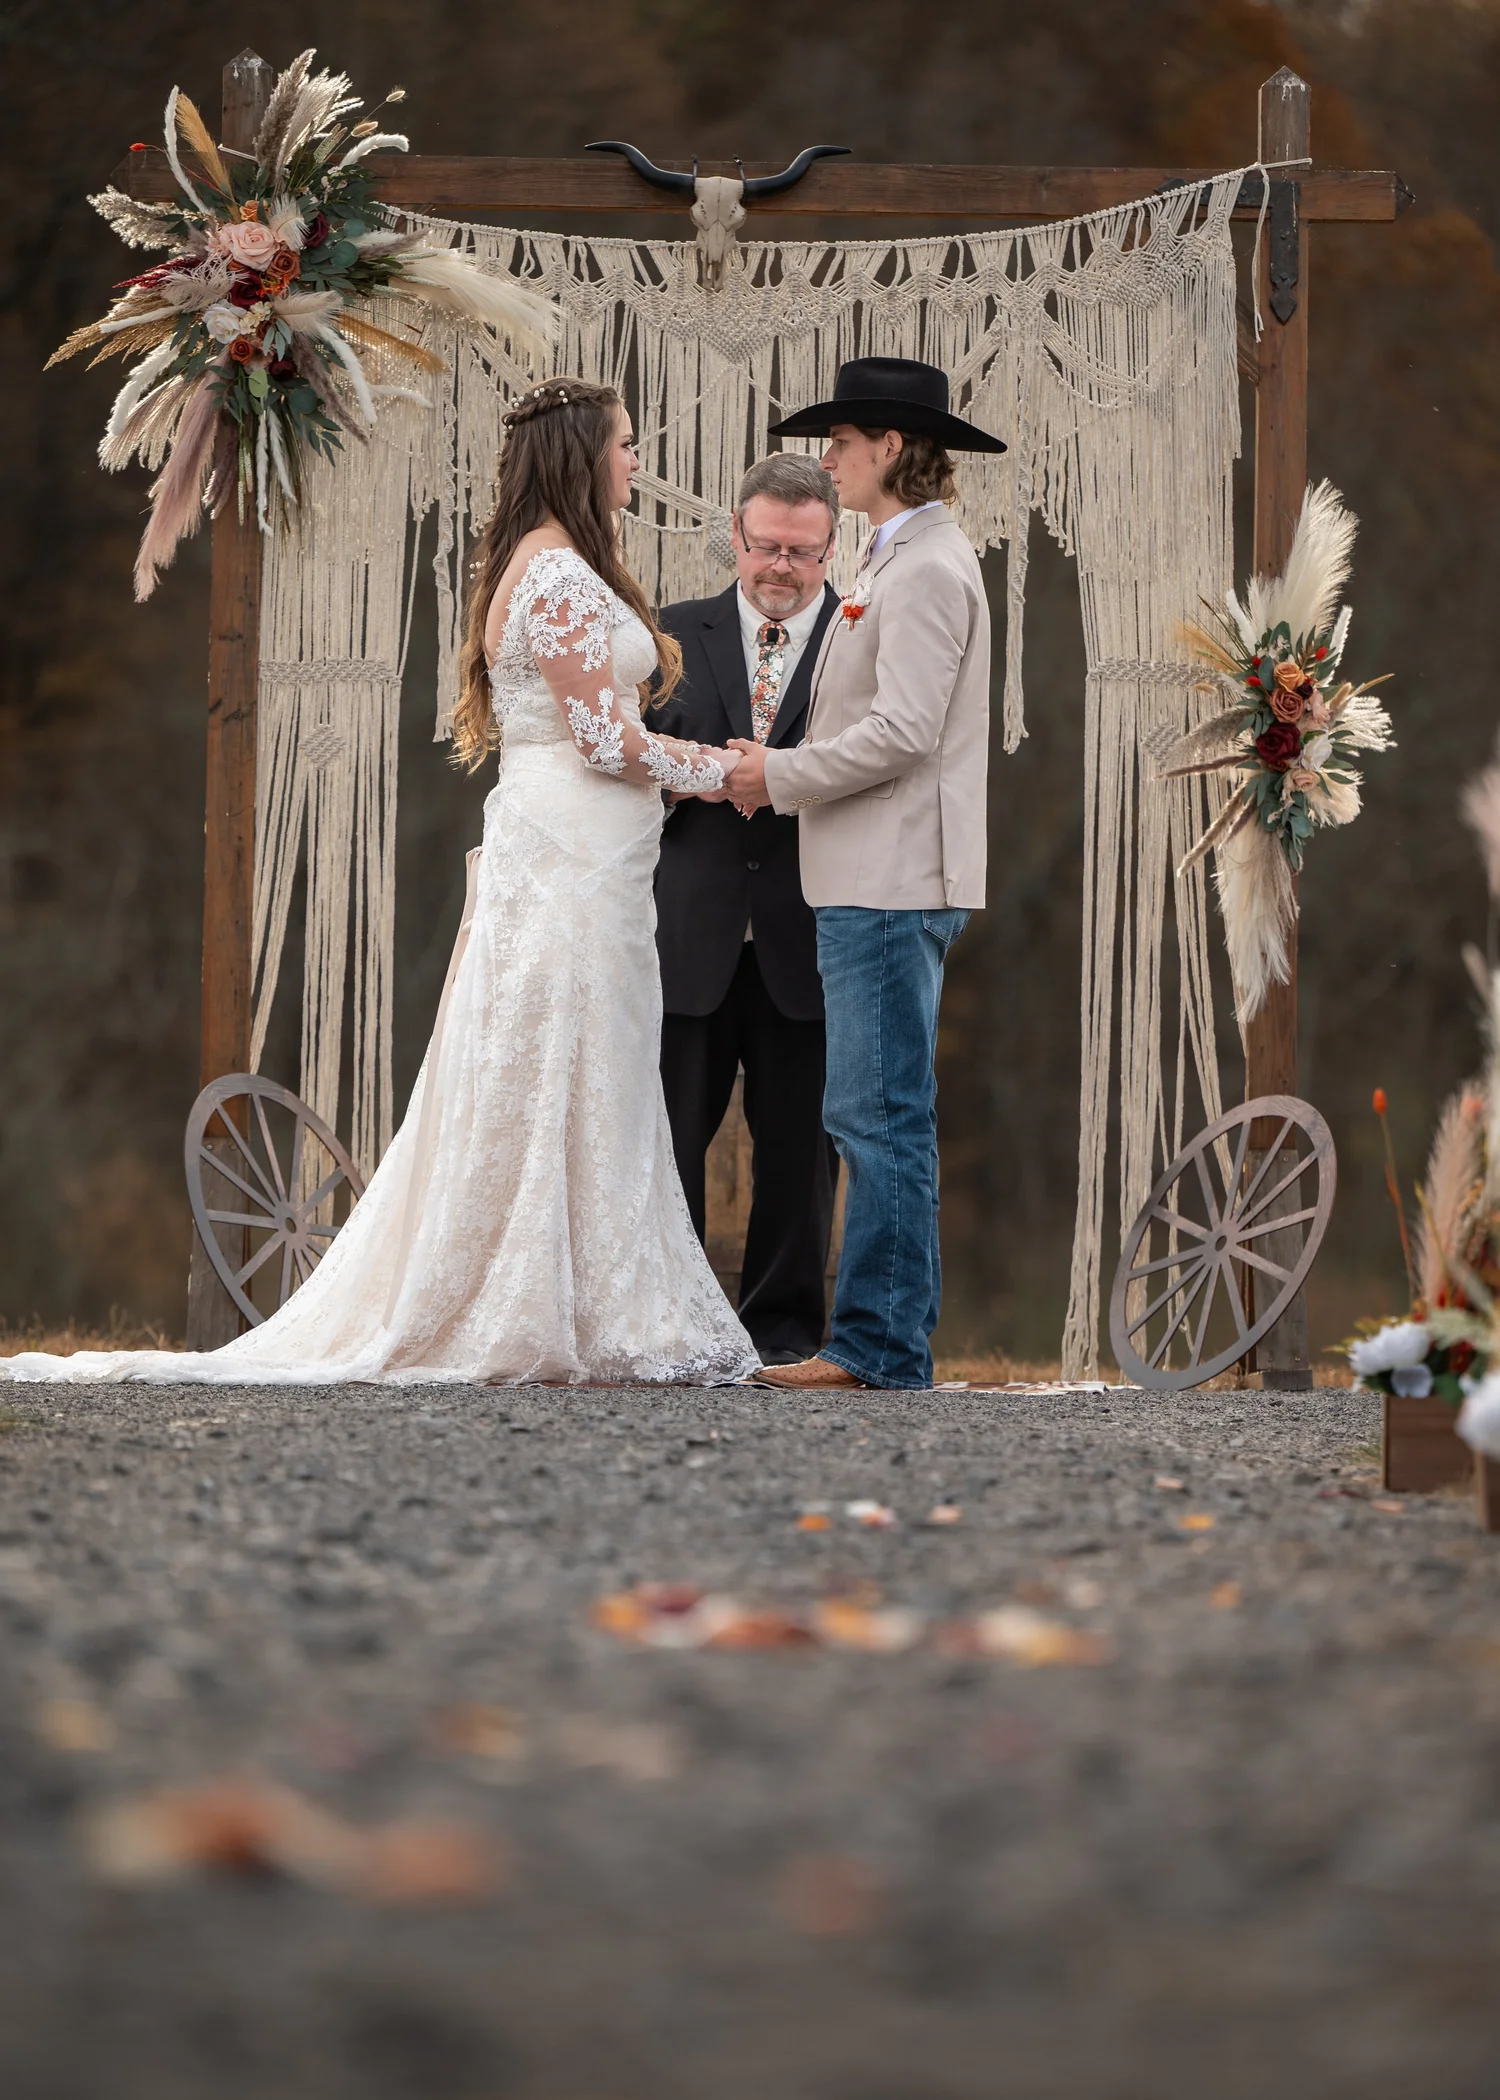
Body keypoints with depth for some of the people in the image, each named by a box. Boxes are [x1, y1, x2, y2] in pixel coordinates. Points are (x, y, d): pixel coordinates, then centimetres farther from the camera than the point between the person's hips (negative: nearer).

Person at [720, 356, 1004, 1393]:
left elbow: (901, 732, -20)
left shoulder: (926, 569, -14)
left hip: (895, 883, -11)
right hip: (875, 879, 11)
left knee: (882, 1115, -9)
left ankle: (883, 1346, -8)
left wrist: (781, 776, -10)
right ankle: (884, 1336, 14)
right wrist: (783, 765, 10)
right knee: (879, 1116, 11)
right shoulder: (905, 560, 19)